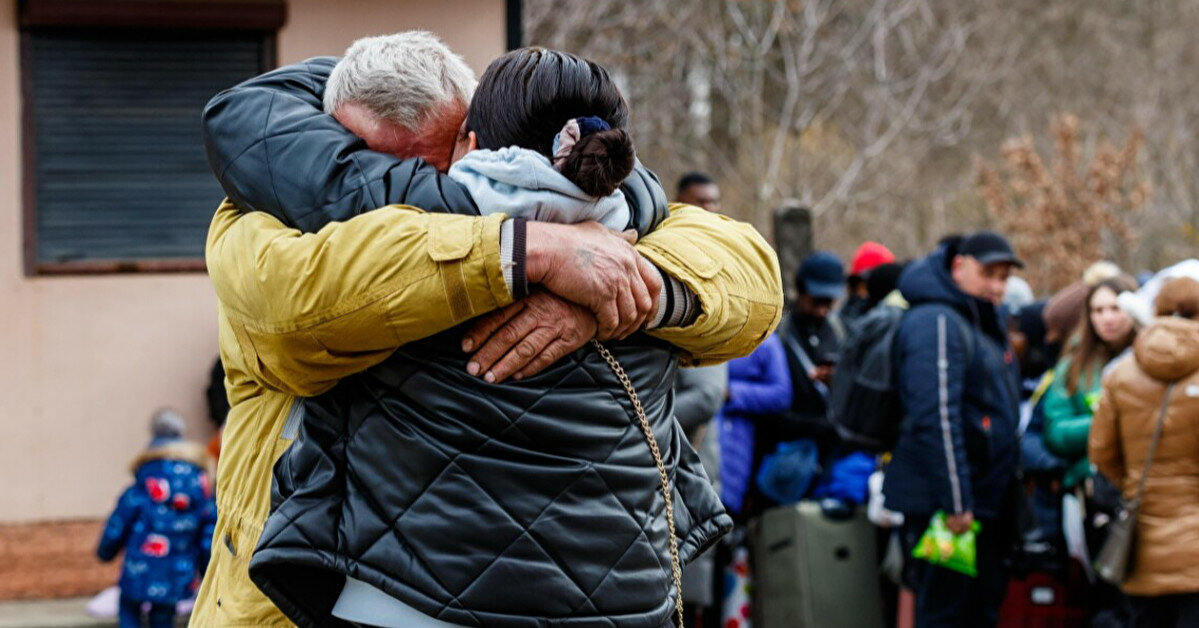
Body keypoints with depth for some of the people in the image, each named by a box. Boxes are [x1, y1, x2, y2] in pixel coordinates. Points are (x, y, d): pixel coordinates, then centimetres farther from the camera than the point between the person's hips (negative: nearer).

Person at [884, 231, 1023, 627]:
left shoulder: (985, 323, 17)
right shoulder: (937, 323, -16)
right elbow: (936, 419, -23)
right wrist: (955, 502, -24)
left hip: (984, 499, 10)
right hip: (941, 501, -10)